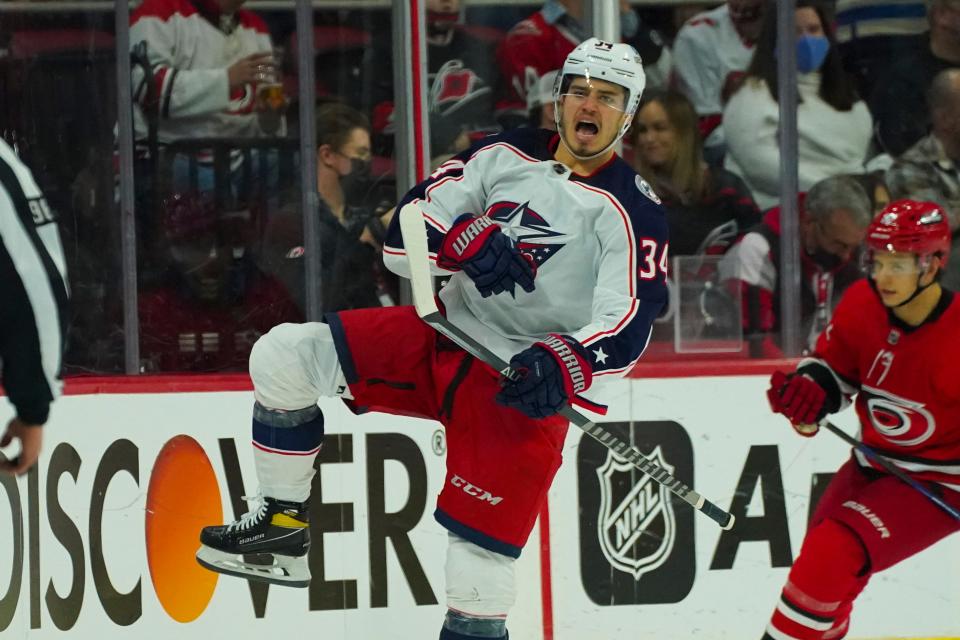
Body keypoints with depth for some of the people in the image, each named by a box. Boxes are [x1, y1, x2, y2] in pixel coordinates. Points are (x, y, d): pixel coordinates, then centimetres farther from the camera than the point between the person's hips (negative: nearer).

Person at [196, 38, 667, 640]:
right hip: (442, 337, 5)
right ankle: (282, 526, 2)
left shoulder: (633, 212, -9)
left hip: (525, 378, -5)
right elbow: (406, 234, 0)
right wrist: (467, 238, -21)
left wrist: (563, 365, -40)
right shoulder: (506, 156, 5)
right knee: (282, 357, -6)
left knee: (481, 541, -16)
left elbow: (629, 324, -21)